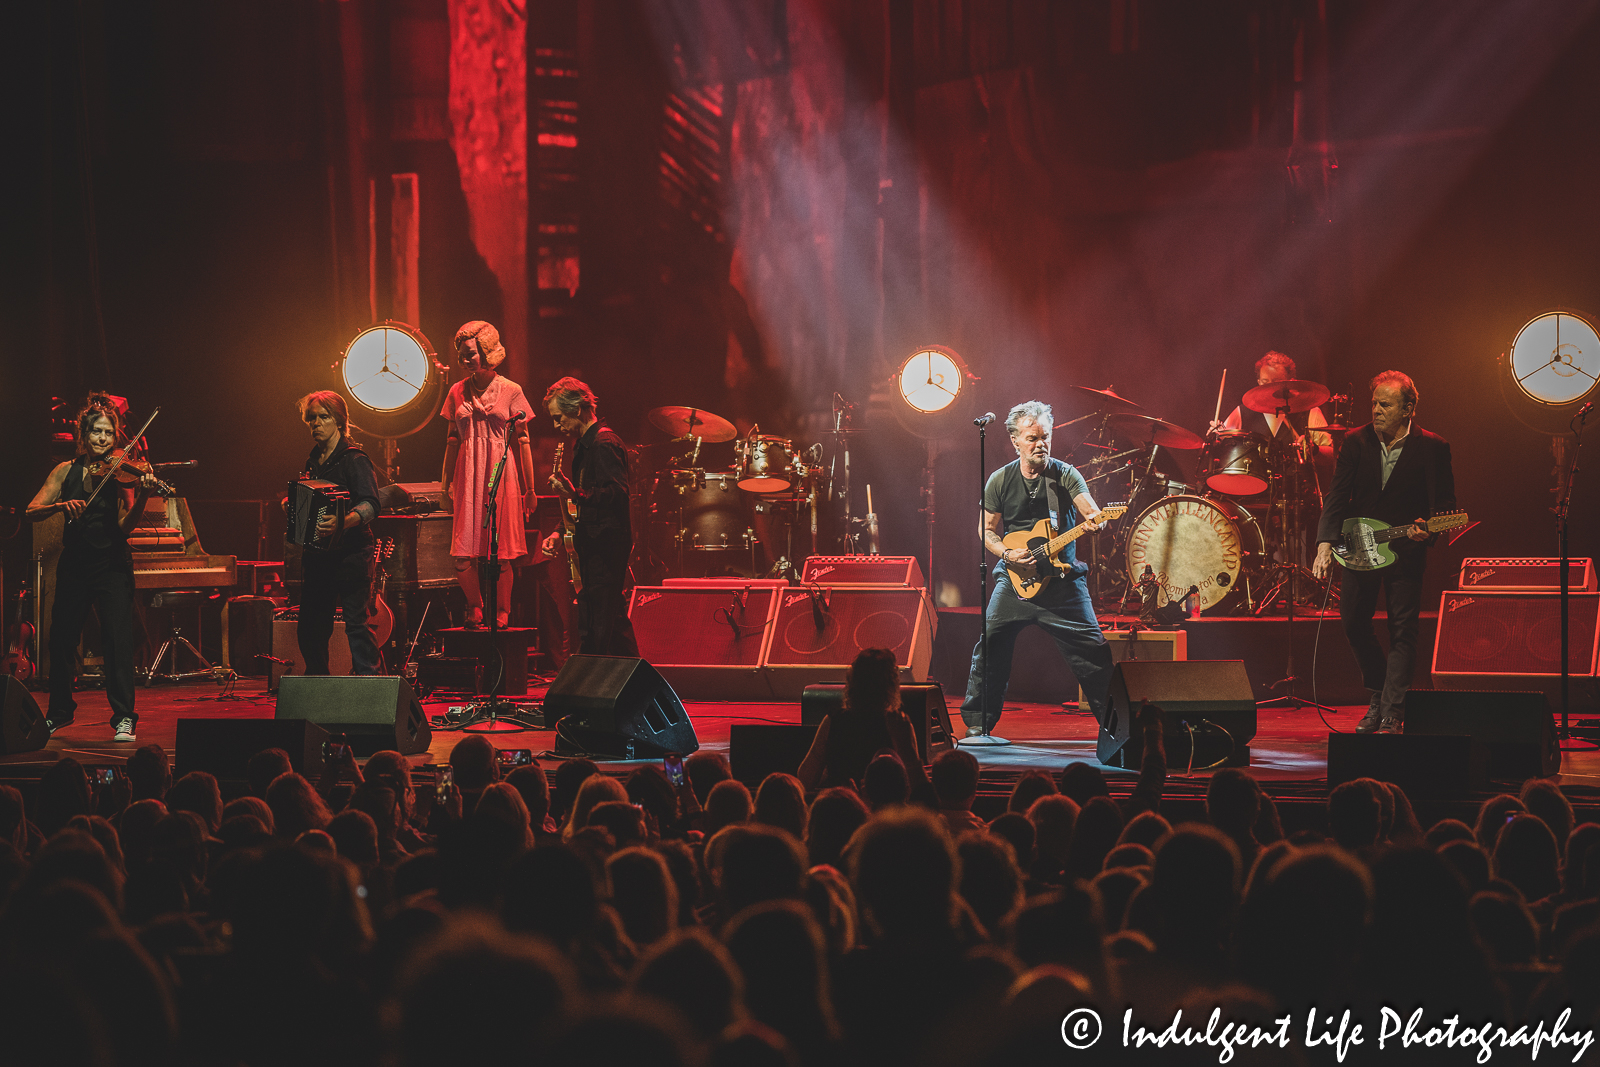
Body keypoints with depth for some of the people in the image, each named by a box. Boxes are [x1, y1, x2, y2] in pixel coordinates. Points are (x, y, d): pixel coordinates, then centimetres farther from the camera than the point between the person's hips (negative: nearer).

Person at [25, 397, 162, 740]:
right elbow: (33, 511, -2)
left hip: (112, 564, -3)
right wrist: (61, 505, -21)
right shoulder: (67, 471, 6)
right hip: (74, 565, 3)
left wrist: (142, 496, -29)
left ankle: (124, 717, -11)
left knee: (118, 635, -14)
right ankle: (60, 711, 28)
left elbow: (125, 526, -13)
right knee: (62, 637, 8)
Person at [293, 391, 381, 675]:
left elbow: (371, 505, -19)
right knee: (310, 629, 9)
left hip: (350, 554, -8)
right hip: (318, 555, 8)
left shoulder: (353, 459, -8)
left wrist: (343, 522, -35)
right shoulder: (314, 460, 16)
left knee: (355, 623, -11)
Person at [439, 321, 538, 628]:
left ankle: (502, 614, 10)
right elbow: (452, 441, 12)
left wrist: (530, 488, 0)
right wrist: (445, 487, 10)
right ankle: (475, 608, 15)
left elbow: (522, 441, 1)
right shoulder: (457, 392, 8)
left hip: (501, 473, -2)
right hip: (467, 475, 2)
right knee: (463, 554, -6)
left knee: (502, 551, -2)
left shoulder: (510, 390, 0)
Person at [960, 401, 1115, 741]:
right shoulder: (1000, 481, 2)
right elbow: (987, 531, 9)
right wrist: (1007, 554, -10)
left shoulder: (1065, 475, -3)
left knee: (1093, 651, -6)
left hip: (1063, 577, -1)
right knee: (991, 647, -3)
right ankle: (977, 724, 10)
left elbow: (1092, 514, -15)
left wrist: (1098, 519, -39)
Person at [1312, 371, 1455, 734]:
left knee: (1403, 632, -5)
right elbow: (1337, 496, -4)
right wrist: (1326, 542, -18)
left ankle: (1390, 715, -3)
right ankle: (1377, 696, 26)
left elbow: (1445, 501, -2)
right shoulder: (1356, 443, -1)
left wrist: (1427, 528, -23)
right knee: (1354, 625, 6)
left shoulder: (1432, 448, -7)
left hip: (1405, 551, -3)